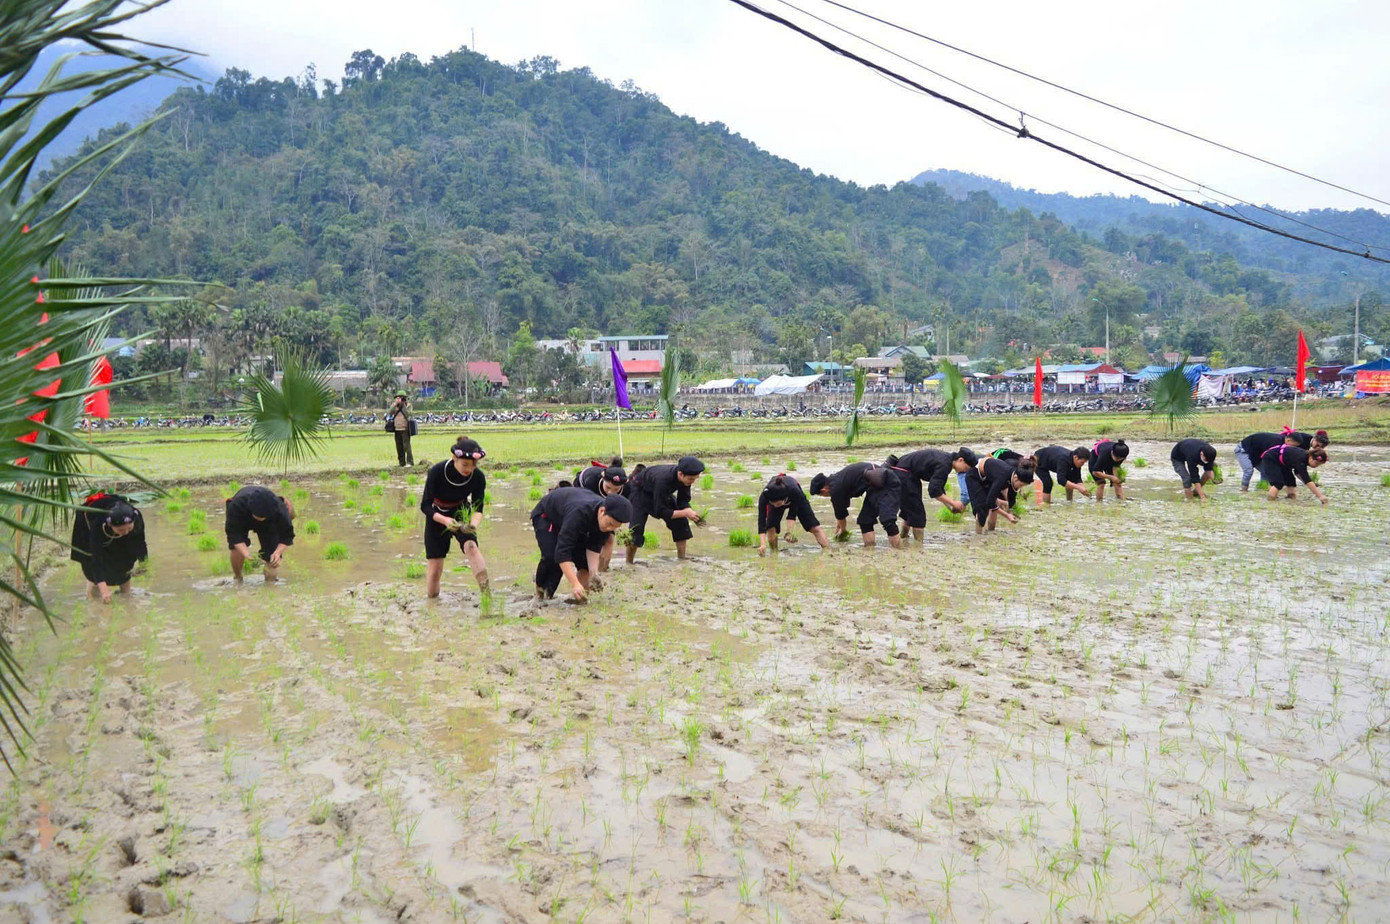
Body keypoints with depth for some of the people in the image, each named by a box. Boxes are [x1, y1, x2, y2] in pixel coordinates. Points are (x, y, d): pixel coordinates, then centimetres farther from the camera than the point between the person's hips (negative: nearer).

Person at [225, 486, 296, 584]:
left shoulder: (279, 509, -39)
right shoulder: (236, 505, -42)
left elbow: (287, 535, -26)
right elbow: (233, 533, -36)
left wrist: (278, 552, -43)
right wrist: (247, 555, -48)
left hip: (269, 524, 1)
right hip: (241, 521, -1)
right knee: (236, 548, -23)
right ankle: (237, 579, 1)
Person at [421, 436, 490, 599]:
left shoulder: (478, 477, -21)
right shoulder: (437, 471, -28)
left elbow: (478, 508, -14)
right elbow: (425, 505, -23)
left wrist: (474, 524, -37)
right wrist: (445, 520, -41)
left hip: (461, 514, 1)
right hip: (437, 518, -1)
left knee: (471, 546, -30)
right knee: (435, 569, -3)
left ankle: (486, 594, -35)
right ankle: (431, 597, 26)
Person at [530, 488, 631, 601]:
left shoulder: (607, 518, -25)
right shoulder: (579, 513, -46)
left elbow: (594, 549, -21)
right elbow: (562, 551, -48)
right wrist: (574, 584, -52)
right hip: (546, 516, -6)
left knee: (584, 558, -13)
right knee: (551, 557, -26)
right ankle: (541, 590, 1)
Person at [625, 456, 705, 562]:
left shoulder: (685, 477, -26)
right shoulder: (663, 479, -45)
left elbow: (683, 501, -12)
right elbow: (661, 512, -37)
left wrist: (691, 513, -33)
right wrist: (685, 513, -40)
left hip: (663, 493, 7)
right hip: (640, 491, -7)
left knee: (680, 522, -4)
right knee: (636, 527, -18)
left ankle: (682, 559, 6)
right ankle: (629, 563, -4)